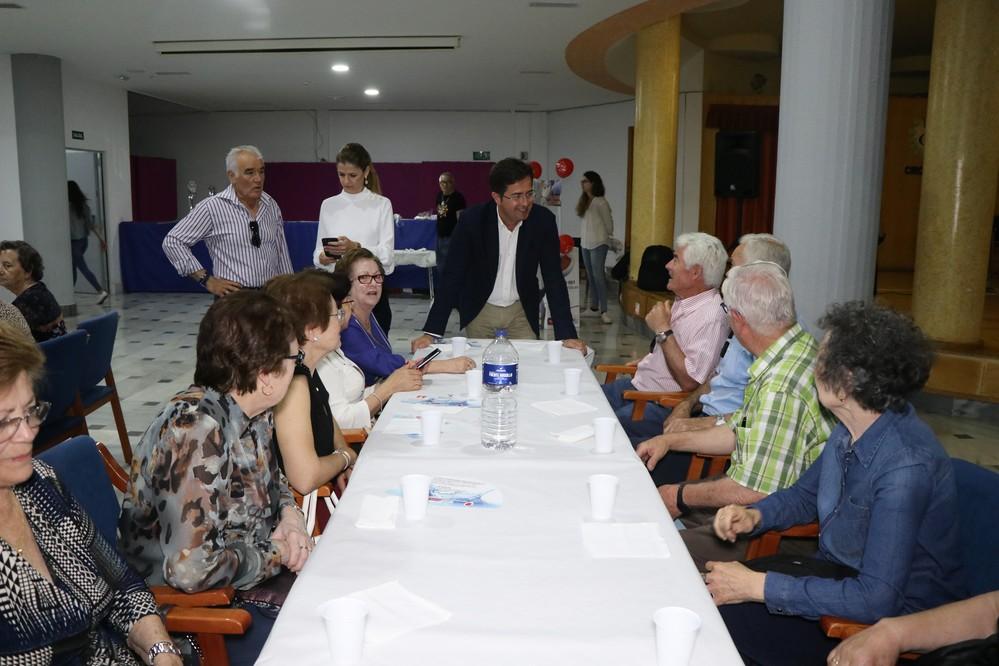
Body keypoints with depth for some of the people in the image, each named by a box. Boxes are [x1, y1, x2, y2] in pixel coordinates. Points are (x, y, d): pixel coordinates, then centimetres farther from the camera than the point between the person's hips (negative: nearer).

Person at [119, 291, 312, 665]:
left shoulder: (253, 410, -5)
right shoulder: (196, 431, -29)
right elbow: (191, 568, -33)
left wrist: (290, 513, -5)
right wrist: (276, 554, -18)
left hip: (253, 572, 8)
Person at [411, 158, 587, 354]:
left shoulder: (543, 220, -15)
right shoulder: (472, 220, -19)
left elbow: (553, 279, -13)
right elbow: (453, 275, -18)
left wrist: (567, 335, -22)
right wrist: (431, 333, -25)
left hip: (522, 311, 1)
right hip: (479, 311, -1)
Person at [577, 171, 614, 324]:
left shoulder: (600, 202, -11)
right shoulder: (585, 201, 11)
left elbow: (609, 222, -3)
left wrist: (607, 235, 7)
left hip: (599, 243, -7)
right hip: (585, 243, 7)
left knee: (598, 276, -11)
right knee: (590, 276, 11)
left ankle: (603, 311, -11)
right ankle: (593, 305, 20)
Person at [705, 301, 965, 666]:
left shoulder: (906, 465, -30)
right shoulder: (851, 429, -4)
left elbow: (875, 598, -31)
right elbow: (804, 494, 13)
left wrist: (758, 586, -27)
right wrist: (754, 515, -7)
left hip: (892, 613, -7)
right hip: (840, 572, 8)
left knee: (725, 617, -17)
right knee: (709, 590, -4)